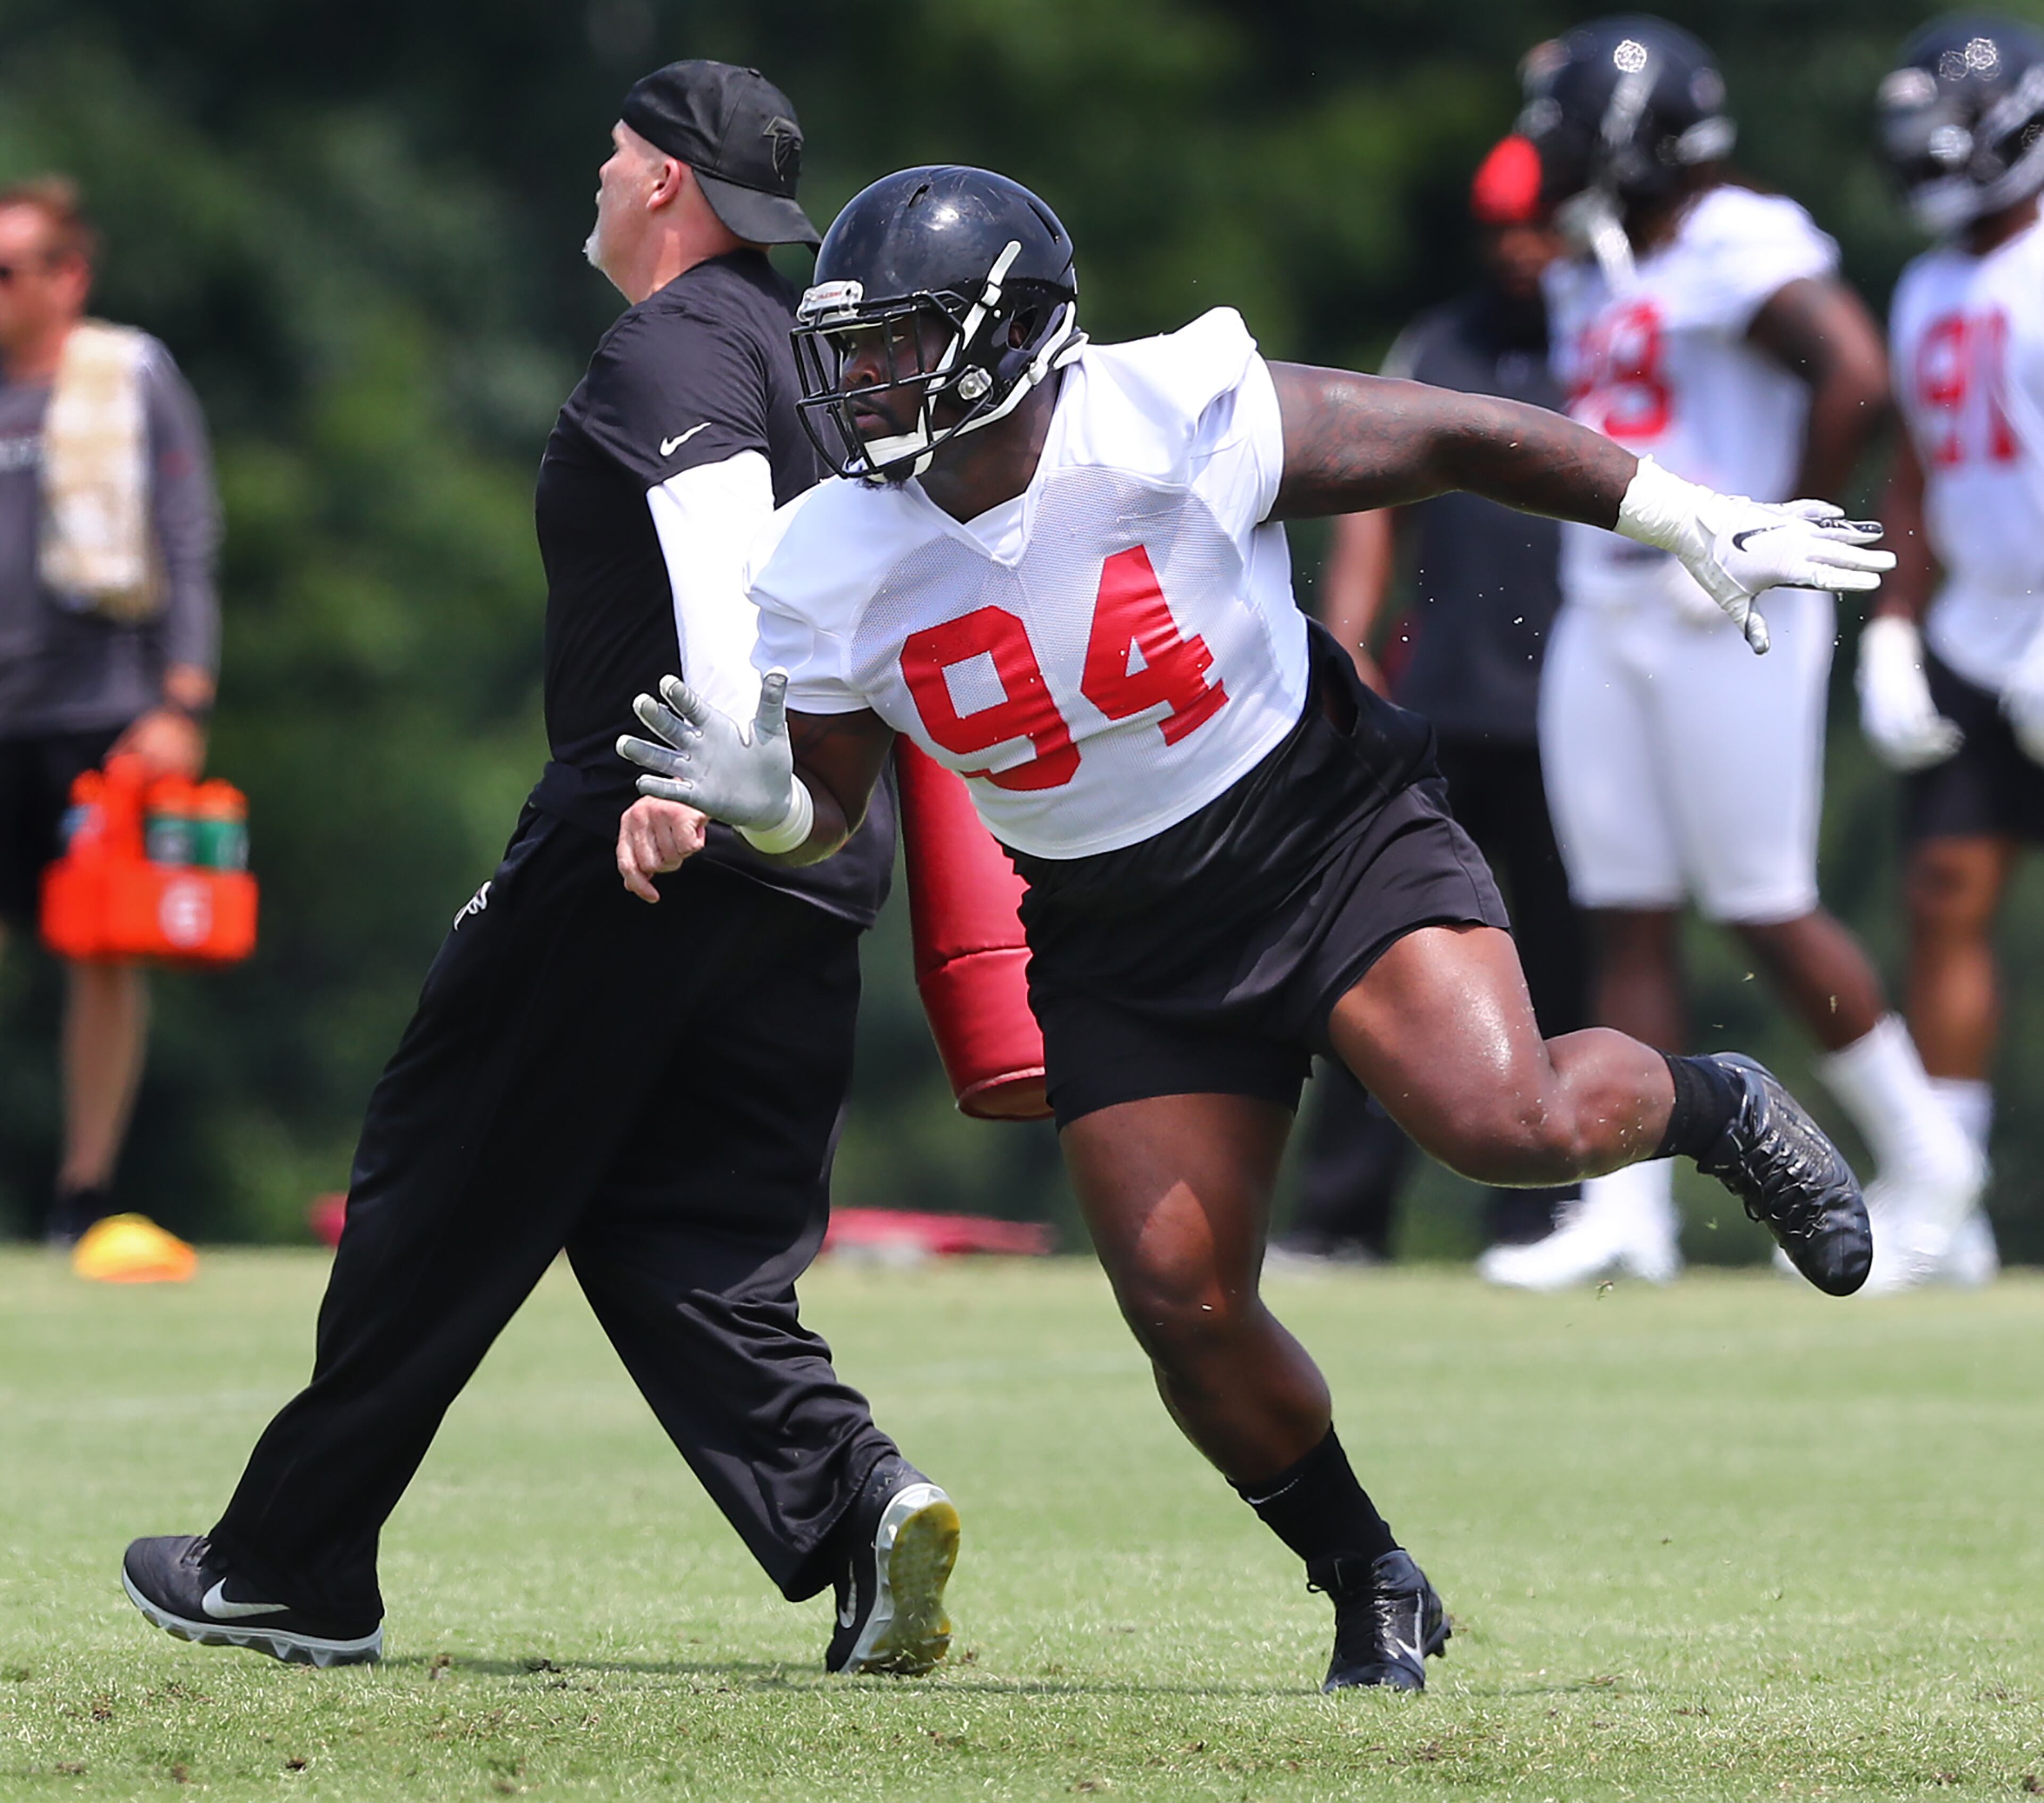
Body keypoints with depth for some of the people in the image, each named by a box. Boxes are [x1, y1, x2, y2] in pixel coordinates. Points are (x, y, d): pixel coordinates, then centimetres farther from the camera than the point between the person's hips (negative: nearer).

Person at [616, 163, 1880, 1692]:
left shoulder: (1183, 421, -20)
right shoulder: (837, 573, -11)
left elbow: (1458, 441, -9)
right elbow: (832, 804, 1)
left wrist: (1708, 525, -3)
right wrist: (768, 804, -25)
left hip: (1333, 833, -3)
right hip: (1127, 946, 3)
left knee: (1503, 1121, -26)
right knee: (1181, 1298, -6)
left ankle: (1716, 1108, 8)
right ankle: (1371, 1590, 16)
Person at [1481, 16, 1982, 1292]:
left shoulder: (1741, 252, -13)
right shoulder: (1599, 275, 15)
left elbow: (1855, 381, -24)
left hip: (1726, 623, -9)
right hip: (1606, 613, 9)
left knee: (1769, 911, -4)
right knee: (1630, 920, 5)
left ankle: (1925, 1155, 11)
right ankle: (1629, 1209, 5)